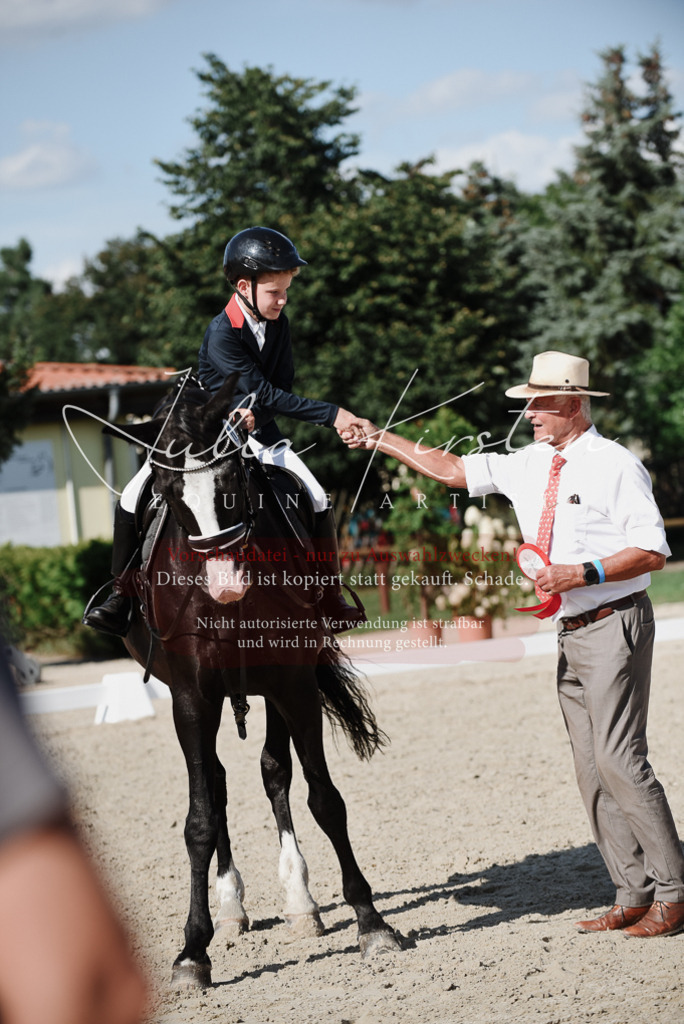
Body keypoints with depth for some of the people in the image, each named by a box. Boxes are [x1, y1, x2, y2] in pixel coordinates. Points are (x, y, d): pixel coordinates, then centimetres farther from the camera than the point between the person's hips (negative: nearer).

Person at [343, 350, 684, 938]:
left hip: (615, 627, -8)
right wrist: (382, 440, 13)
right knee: (591, 768, 5)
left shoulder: (615, 465, -10)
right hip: (571, 632, 8)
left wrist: (583, 573, -23)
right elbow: (453, 470, 17)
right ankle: (633, 895, 10)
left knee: (619, 760, -14)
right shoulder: (529, 466, 11)